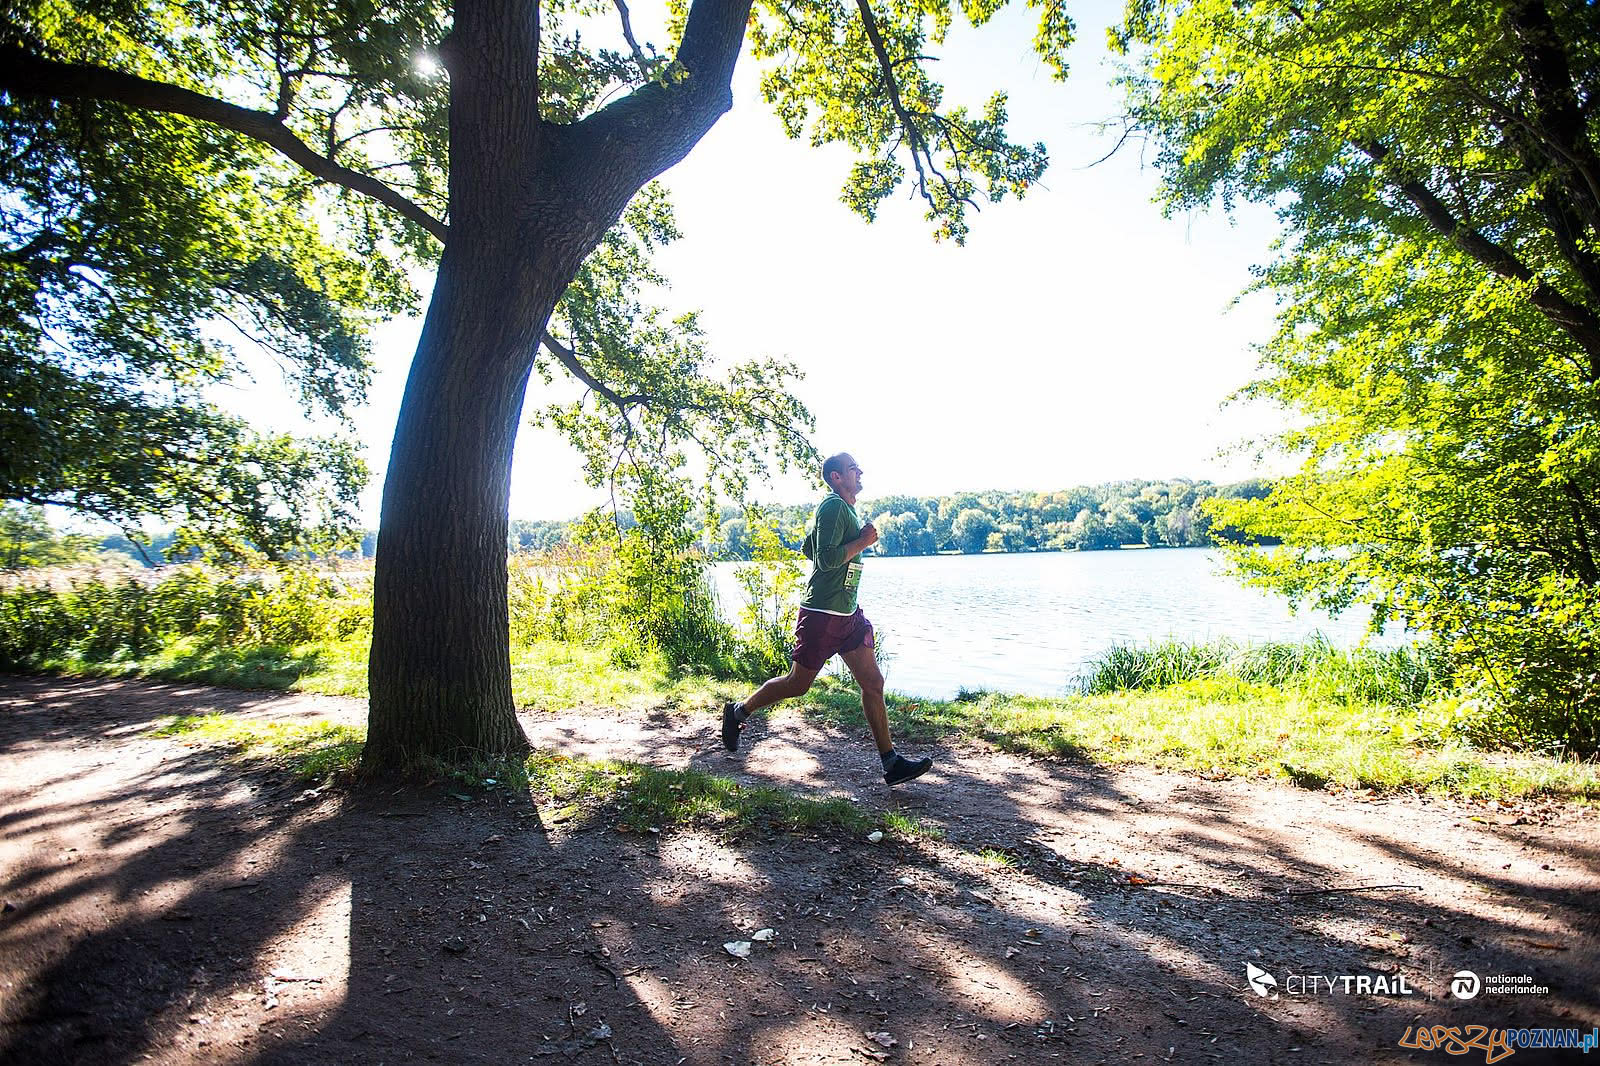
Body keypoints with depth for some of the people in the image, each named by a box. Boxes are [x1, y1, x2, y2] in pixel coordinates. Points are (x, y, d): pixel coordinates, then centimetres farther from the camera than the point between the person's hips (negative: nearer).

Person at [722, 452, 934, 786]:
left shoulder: (847, 509, 16)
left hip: (848, 614, 9)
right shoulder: (834, 506, -14)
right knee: (799, 683, 4)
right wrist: (863, 541, -15)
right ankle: (738, 712, 25)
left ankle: (891, 763, 7)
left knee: (873, 684, 3)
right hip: (822, 614, -9)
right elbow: (827, 558, -24)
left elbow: (808, 548, 25)